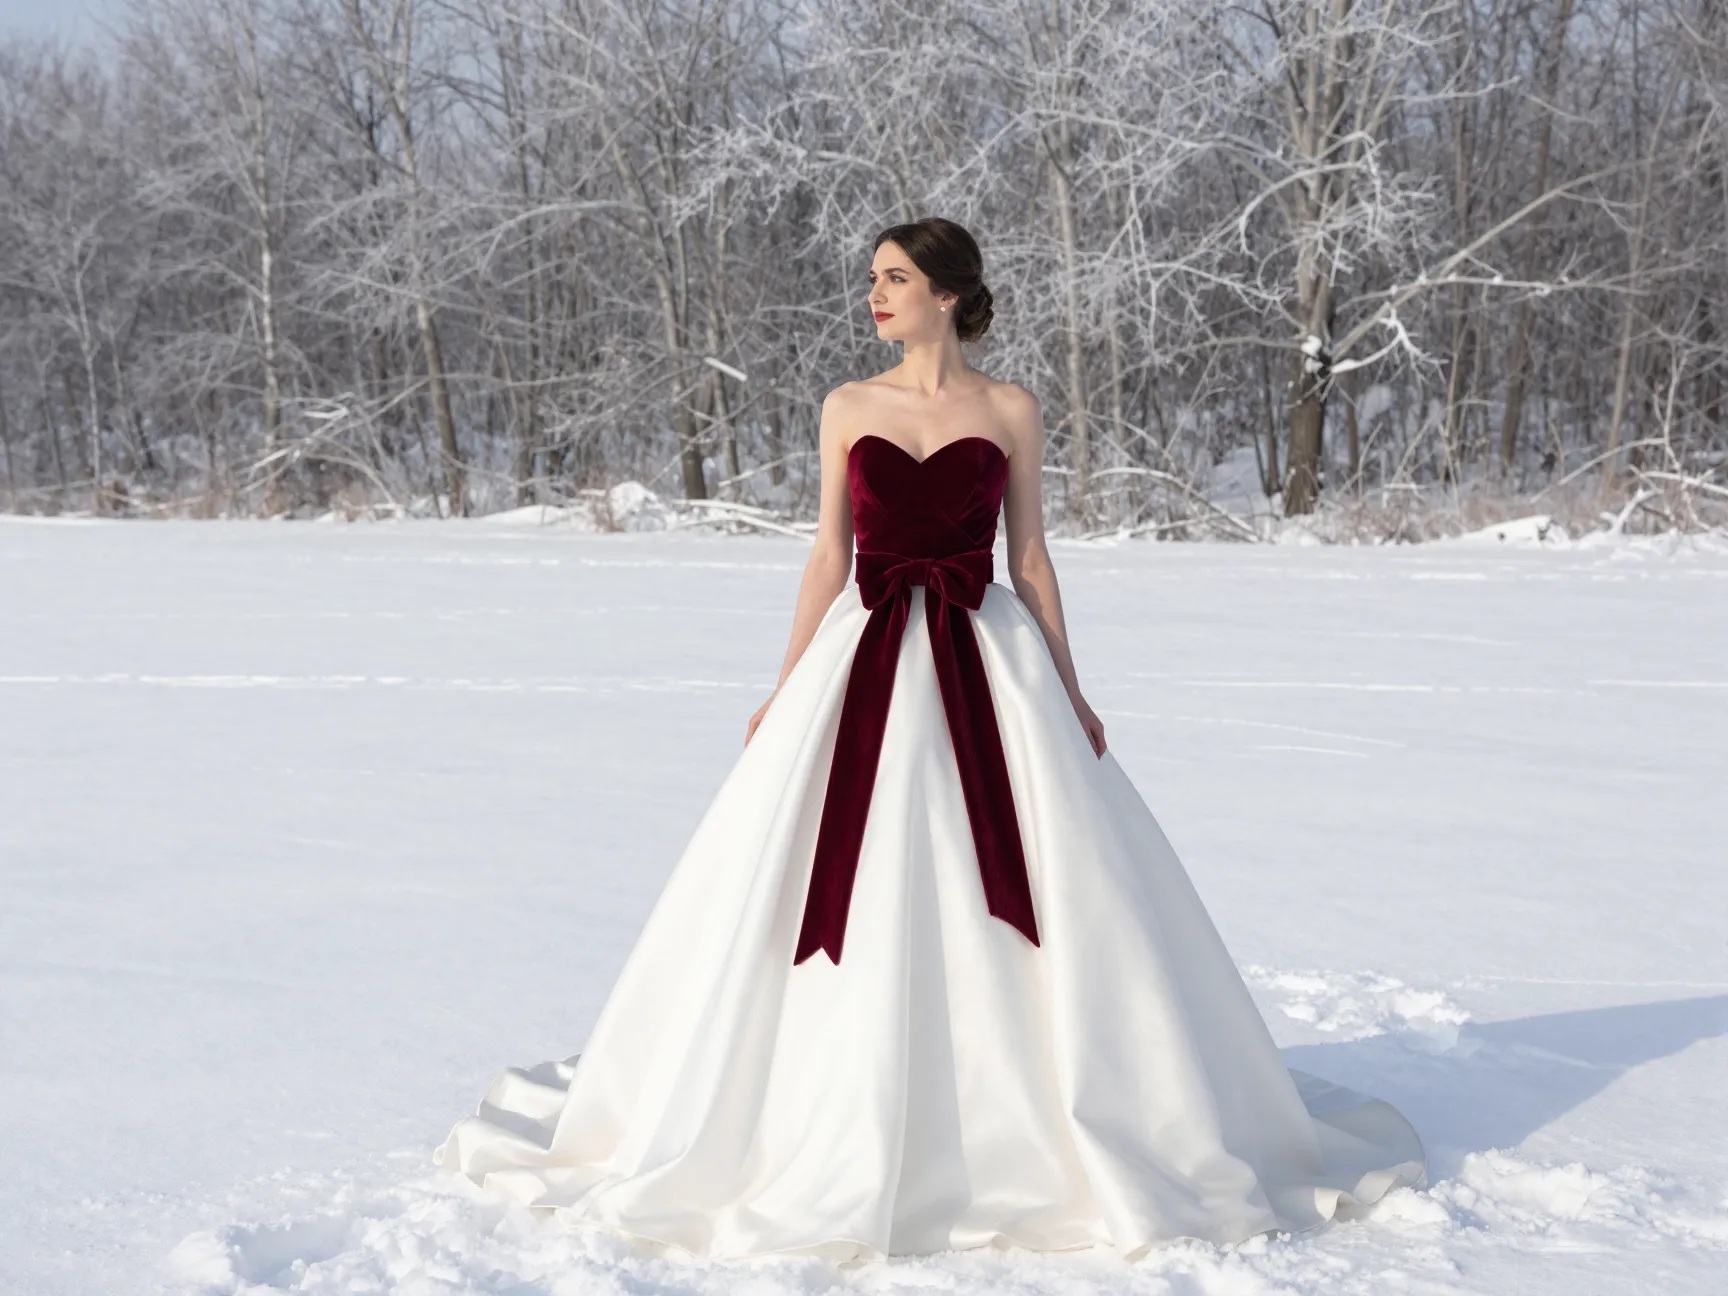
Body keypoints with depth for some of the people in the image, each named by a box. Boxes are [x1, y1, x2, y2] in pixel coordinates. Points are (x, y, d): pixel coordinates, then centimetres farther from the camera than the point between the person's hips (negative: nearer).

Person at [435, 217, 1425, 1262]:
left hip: (987, 662, -1)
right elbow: (829, 556, 9)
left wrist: (1070, 694, 2)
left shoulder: (1011, 413, 3)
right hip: (865, 663, 1)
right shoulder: (848, 408, 8)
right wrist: (786, 691, 6)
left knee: (1031, 893, -2)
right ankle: (841, 1130, 13)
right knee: (852, 896, 0)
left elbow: (1031, 558, 6)